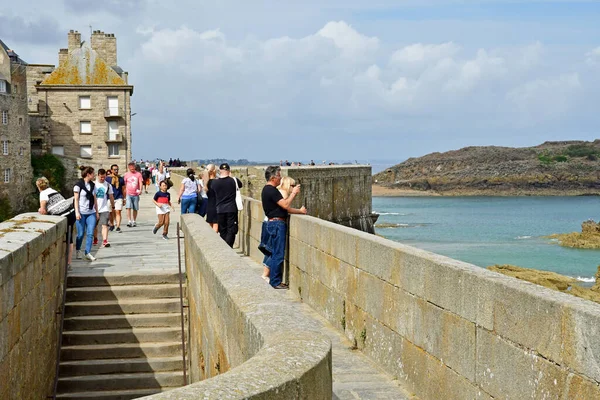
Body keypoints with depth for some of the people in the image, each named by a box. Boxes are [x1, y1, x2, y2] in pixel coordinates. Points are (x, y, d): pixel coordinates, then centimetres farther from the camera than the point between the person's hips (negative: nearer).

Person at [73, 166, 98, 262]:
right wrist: (77, 212, -11)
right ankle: (78, 251, 22)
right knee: (81, 233, 2)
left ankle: (87, 253, -2)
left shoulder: (93, 185, 11)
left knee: (90, 233, -4)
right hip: (81, 213, -4)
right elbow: (76, 199, -5)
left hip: (91, 213, 4)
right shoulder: (78, 185, -5)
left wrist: (97, 212, 13)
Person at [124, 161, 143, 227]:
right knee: (128, 207, -14)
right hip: (128, 194, -1)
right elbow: (124, 185, 13)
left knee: (135, 209, 8)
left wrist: (140, 190, -19)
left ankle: (134, 221, 20)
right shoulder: (126, 175, 7)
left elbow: (140, 183, -1)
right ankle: (129, 221, -19)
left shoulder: (138, 174, 5)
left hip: (136, 194, 1)